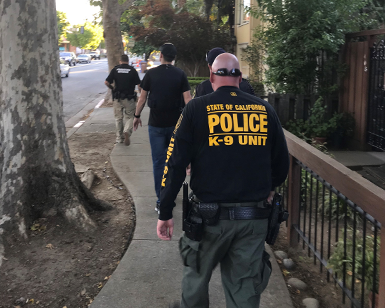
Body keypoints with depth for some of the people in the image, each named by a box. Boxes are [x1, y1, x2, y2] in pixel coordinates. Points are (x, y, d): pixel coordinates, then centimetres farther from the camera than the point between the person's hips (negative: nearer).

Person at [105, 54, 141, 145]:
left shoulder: (115, 69, 2)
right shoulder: (132, 70, -2)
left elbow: (106, 82, -5)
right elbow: (139, 85, -6)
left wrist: (112, 88, 13)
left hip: (117, 97, 2)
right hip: (129, 98, -2)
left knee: (118, 118, 14)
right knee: (130, 117, 8)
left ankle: (119, 138, 20)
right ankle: (127, 131, -19)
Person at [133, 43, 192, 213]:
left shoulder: (151, 74, -4)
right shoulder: (180, 74, -3)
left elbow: (142, 99, -1)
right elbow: (187, 99, -7)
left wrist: (137, 116, 13)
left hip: (156, 124, -2)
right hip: (175, 123, 2)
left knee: (158, 161, 2)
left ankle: (161, 200, 0)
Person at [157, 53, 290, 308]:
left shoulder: (196, 109, -5)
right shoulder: (265, 110, 2)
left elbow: (175, 164, -7)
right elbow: (282, 163, 9)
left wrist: (165, 213, 1)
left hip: (210, 214, -1)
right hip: (255, 218, 2)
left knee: (196, 276, 22)